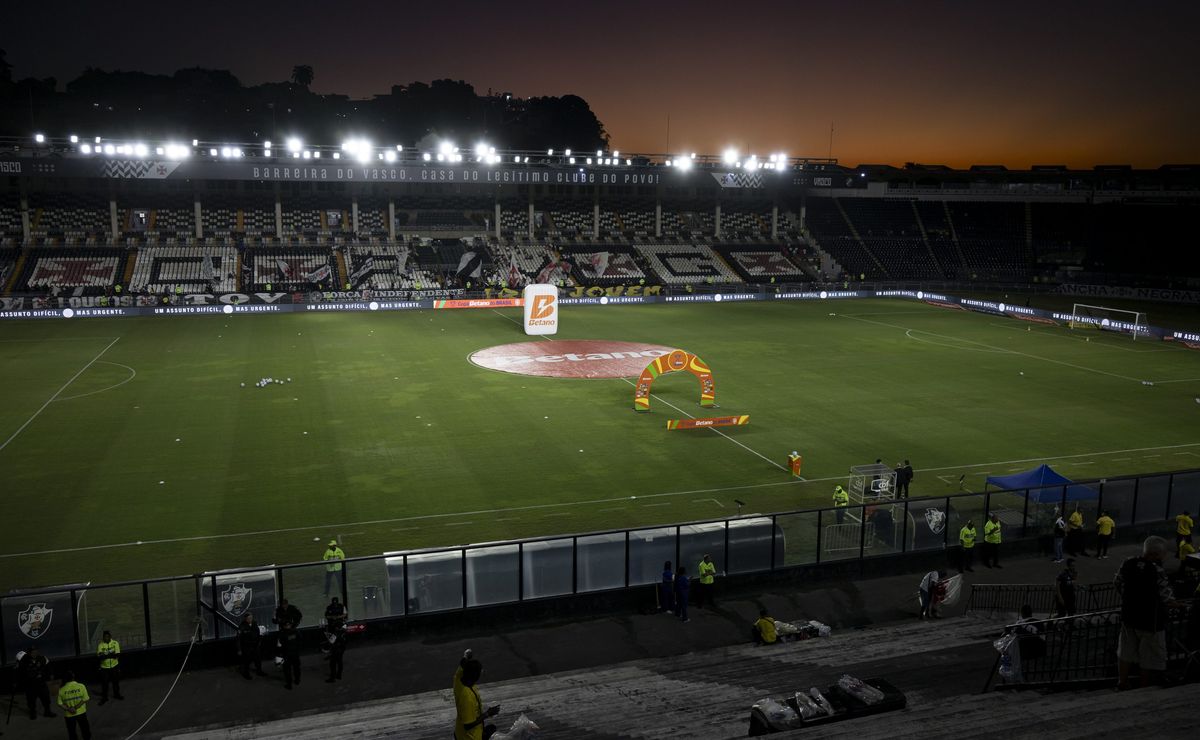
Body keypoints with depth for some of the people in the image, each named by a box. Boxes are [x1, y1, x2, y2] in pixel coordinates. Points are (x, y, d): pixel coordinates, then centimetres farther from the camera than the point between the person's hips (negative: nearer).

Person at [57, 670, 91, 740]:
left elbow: (60, 704, -11)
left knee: (71, 732, 14)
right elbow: (85, 699, -12)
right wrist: (76, 707, -11)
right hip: (81, 713, 0)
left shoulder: (62, 690, -8)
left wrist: (68, 709, -11)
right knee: (85, 730, 16)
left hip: (69, 715, 0)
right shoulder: (81, 686, -10)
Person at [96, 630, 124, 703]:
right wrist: (111, 654, -34)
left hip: (114, 666, 2)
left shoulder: (115, 643, -7)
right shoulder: (100, 645, -11)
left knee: (116, 681, 15)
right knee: (104, 683, 2)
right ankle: (104, 698, 19)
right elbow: (100, 656, -19)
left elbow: (117, 654, -14)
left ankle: (116, 694, 34)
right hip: (104, 667, -1)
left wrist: (106, 654, -28)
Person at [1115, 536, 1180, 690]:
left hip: (1128, 616, 6)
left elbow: (1117, 582, 8)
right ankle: (1145, 688, 22)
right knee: (1150, 657, 11)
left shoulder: (1128, 564, -5)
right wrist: (1173, 602, 5)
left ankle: (1122, 684, 31)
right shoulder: (1157, 571, -24)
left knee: (1125, 653, 19)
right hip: (1150, 620, -6)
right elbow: (1166, 597, -17)